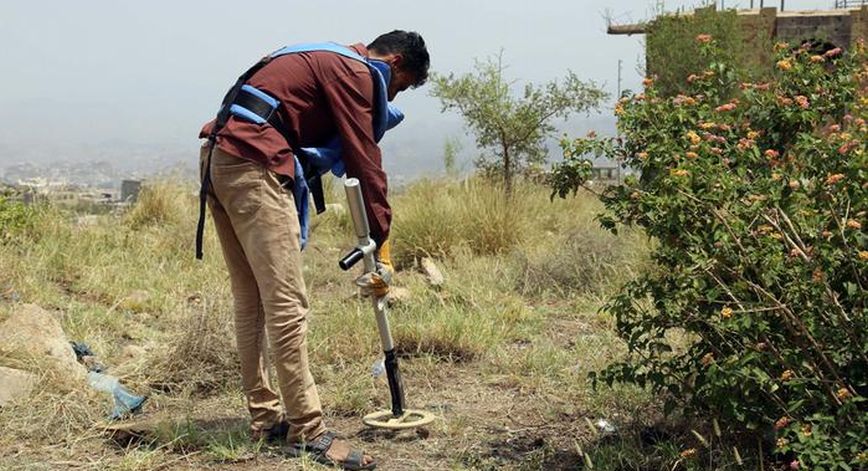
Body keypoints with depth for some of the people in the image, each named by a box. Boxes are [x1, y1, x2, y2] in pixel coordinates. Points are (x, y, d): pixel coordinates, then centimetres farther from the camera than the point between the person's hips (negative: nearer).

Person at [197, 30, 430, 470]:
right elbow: (365, 160, -7)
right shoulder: (355, 72, -4)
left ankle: (265, 417, 19)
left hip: (218, 158, 11)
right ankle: (308, 431, -7)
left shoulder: (332, 62, 26)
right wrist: (382, 245, -4)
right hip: (253, 165, -11)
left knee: (251, 300, 13)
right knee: (287, 303, -10)